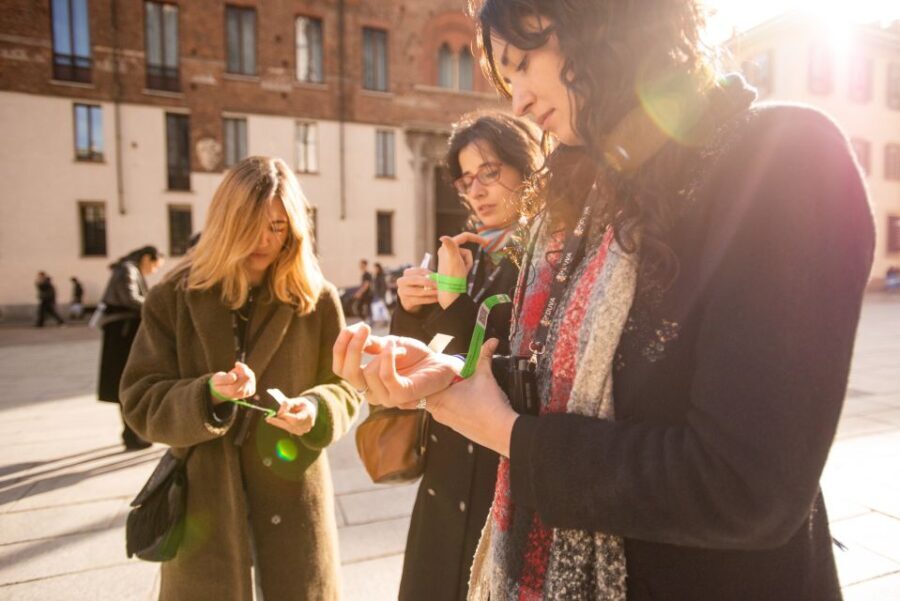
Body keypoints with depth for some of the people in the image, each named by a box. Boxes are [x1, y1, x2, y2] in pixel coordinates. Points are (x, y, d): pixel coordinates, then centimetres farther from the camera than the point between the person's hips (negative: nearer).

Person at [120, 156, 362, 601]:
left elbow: (345, 389, 0)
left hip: (292, 495, 0)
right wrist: (207, 396, -22)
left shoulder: (317, 300, -3)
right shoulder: (174, 297, -3)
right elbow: (140, 402, -4)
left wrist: (316, 408, -21)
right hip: (204, 496, 1)